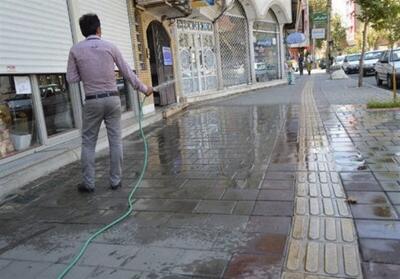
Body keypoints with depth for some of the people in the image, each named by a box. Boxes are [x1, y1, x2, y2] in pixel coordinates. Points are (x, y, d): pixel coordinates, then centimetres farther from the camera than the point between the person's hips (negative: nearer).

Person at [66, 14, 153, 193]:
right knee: (115, 141, 6)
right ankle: (115, 180, 10)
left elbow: (71, 79, 2)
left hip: (92, 101, 0)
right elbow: (127, 73, 6)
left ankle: (88, 183, 9)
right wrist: (144, 89, 17)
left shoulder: (75, 50, 1)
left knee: (88, 142, 9)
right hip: (112, 99, 1)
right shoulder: (110, 47, 2)